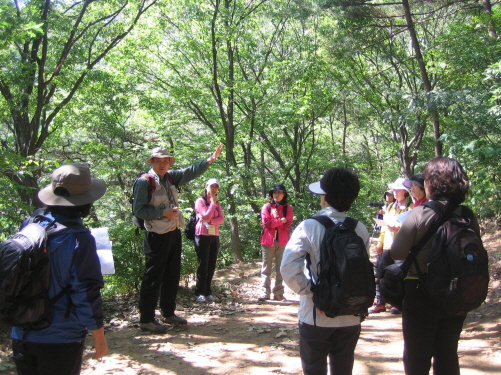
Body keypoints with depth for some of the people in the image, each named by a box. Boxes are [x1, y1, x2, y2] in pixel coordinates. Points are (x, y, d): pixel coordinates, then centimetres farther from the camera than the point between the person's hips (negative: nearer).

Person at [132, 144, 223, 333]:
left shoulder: (170, 177, 10)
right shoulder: (144, 181, -10)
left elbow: (191, 172, 13)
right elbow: (138, 210, -13)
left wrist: (210, 160, 3)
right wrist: (163, 212, -18)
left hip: (174, 233, 8)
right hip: (157, 236, -8)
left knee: (172, 275, 15)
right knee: (153, 277, -3)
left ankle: (168, 313, 27)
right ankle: (146, 319, 4)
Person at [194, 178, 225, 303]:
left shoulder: (217, 203, 16)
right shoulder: (200, 201, -2)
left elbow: (221, 219, 2)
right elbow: (206, 216, -15)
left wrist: (210, 221, -15)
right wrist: (212, 202, -6)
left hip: (214, 236, 6)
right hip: (203, 235, -6)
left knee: (211, 266, 5)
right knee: (203, 265, -6)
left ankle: (208, 292, 10)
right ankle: (199, 293, -1)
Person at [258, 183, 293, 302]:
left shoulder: (288, 208, 5)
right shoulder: (266, 207, 5)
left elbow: (287, 226, -5)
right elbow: (266, 223, -9)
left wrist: (275, 220, -9)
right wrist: (280, 221, -9)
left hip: (282, 242, 0)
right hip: (268, 241, 0)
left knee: (280, 269, 5)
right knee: (266, 268, 2)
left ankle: (278, 293, 10)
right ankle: (264, 293, 5)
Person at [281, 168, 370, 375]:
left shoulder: (309, 227, -13)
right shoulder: (360, 230, -4)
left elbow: (289, 269, -21)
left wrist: (310, 290, -10)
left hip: (317, 316, -3)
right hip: (350, 317, 3)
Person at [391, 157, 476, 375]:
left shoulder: (419, 214, -18)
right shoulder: (469, 216, -4)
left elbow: (397, 253, -14)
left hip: (421, 293, -4)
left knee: (417, 357, 10)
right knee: (447, 354, 19)